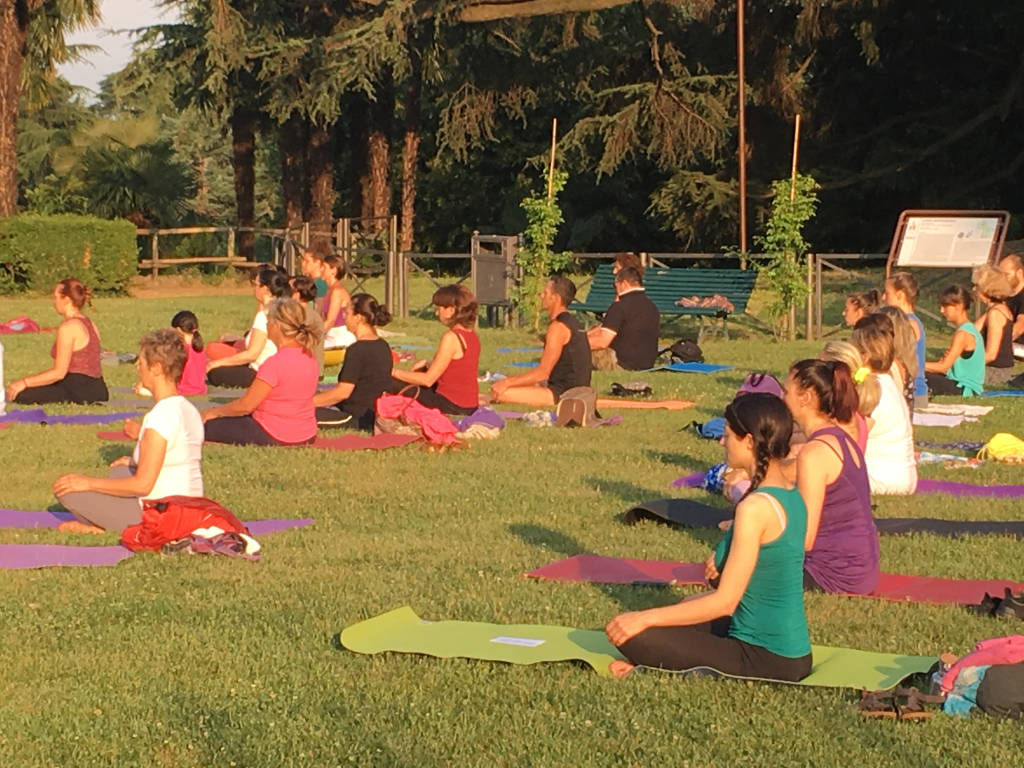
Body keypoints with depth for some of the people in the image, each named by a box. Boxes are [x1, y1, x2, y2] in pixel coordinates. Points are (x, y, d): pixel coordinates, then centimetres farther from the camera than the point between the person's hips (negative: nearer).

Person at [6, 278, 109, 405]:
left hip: (81, 392, -10)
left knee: (20, 395, -11)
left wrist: (24, 383, -10)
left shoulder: (68, 328, -15)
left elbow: (59, 372, -17)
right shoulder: (89, 324, 14)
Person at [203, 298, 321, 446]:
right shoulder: (309, 357, 3)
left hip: (275, 438, -8)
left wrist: (215, 412, 2)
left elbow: (246, 405, -16)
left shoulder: (276, 363, -23)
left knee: (207, 426, -1)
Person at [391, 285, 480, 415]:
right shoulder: (472, 335, 8)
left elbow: (428, 379, -16)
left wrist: (394, 372, -9)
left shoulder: (452, 337, -18)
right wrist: (427, 364, 14)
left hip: (452, 406, -9)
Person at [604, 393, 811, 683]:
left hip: (765, 658, -10)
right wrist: (727, 562, 4)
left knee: (631, 635, -11)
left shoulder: (756, 507, -22)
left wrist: (645, 618, -16)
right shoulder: (793, 496, 6)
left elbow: (725, 602, -20)